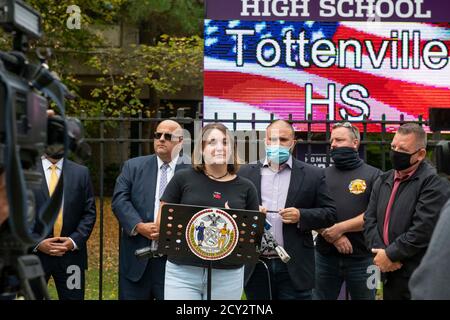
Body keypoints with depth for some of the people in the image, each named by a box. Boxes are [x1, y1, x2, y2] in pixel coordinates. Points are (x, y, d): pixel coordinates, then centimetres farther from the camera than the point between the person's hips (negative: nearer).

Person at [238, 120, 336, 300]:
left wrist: (301, 216, -13)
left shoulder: (313, 175, 5)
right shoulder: (246, 173, 9)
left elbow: (329, 214, 4)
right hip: (255, 265, 2)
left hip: (294, 267, -1)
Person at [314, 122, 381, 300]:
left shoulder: (373, 175, 2)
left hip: (361, 257, -2)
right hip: (325, 257, 2)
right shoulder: (322, 176, 10)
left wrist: (340, 228, -15)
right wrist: (333, 237, -13)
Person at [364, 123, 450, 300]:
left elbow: (423, 230, -20)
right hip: (389, 273, 7)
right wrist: (381, 253, -8)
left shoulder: (433, 182, -11)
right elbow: (370, 219, 8)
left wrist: (390, 254, -14)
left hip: (419, 278, -7)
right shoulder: (383, 180, 13)